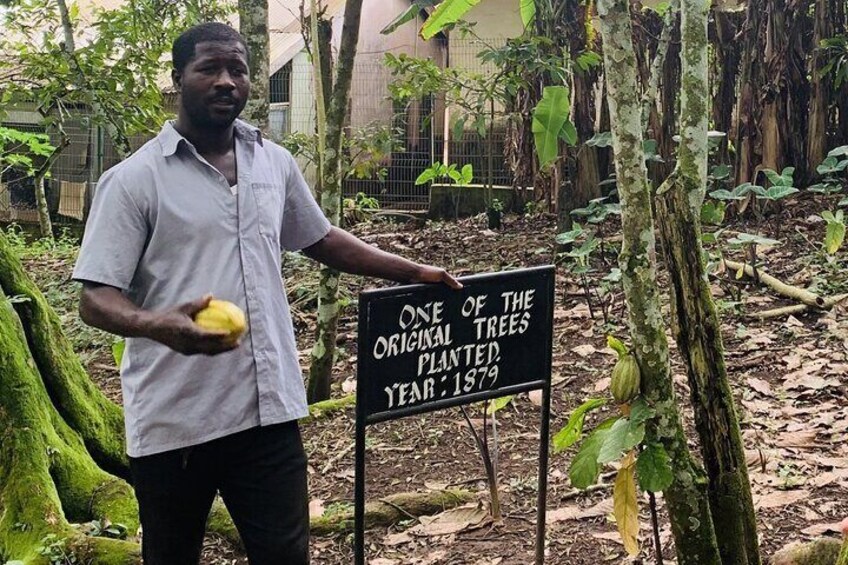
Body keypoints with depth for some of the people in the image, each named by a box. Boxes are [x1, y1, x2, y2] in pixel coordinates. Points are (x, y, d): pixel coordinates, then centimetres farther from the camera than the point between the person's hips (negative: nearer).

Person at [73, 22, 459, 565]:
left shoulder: (276, 163, 9)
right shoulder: (133, 179, -7)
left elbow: (322, 238, 24)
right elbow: (96, 297, -11)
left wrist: (414, 271, 19)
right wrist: (159, 326, -32)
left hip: (270, 407, 4)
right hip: (173, 419, -3)